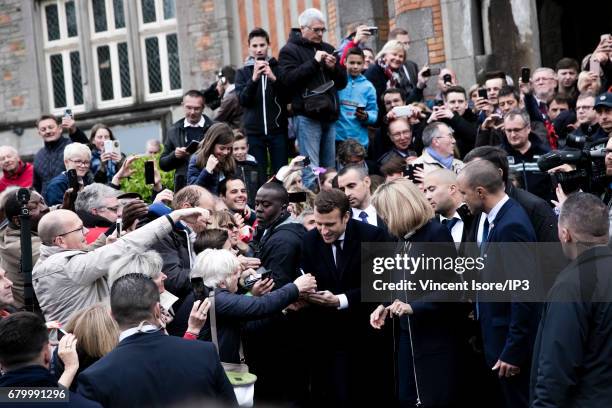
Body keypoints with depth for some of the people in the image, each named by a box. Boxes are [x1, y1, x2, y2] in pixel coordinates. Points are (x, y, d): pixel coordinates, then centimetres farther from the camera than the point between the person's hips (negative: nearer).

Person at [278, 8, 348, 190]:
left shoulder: (327, 49, 19)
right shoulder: (290, 50, 2)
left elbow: (342, 82, 19)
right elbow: (288, 78, -14)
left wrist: (334, 68, -2)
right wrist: (314, 62, -15)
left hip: (329, 115, 6)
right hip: (307, 116, -6)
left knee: (329, 169, 8)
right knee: (311, 170, -11)